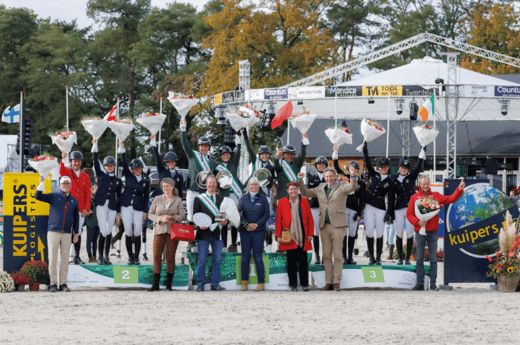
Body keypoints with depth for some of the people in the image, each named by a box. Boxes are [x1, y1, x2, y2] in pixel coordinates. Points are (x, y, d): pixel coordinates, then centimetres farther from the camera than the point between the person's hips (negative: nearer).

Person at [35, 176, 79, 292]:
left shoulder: (74, 201, 13)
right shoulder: (54, 196, 4)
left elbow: (76, 218, 19)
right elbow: (38, 196, -7)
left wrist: (76, 233, 14)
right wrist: (41, 183, -16)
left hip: (66, 233, 3)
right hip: (53, 231, -3)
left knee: (64, 258, 2)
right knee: (52, 258, -4)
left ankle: (63, 283, 8)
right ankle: (53, 283, 0)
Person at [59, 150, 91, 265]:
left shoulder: (85, 176, 12)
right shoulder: (67, 172, 3)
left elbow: (88, 194, 9)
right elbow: (61, 171, -23)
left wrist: (86, 208, -2)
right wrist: (63, 160, -43)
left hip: (80, 209, 3)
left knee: (78, 233, 7)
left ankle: (77, 257, 11)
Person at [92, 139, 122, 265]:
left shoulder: (117, 180, 13)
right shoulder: (101, 175, 9)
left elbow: (119, 197, 13)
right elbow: (96, 163, -2)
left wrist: (118, 212, 9)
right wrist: (95, 146, -10)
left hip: (112, 207, 2)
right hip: (101, 205, -2)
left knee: (109, 232, 4)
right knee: (103, 231, -11)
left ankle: (106, 257, 12)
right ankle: (100, 256, -1)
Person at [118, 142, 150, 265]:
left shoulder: (146, 181, 8)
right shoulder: (129, 176, 8)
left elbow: (146, 198, 8)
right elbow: (124, 164, -4)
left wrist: (145, 212, 2)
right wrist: (122, 150, -14)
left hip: (138, 208, 0)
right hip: (127, 207, 0)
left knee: (137, 233, -5)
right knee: (128, 233, -1)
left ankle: (136, 257, 3)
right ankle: (130, 256, 8)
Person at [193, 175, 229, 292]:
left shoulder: (221, 199, 15)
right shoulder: (199, 199, 9)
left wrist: (225, 222, -9)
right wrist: (199, 225, -15)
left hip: (217, 234, 2)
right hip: (203, 233, -2)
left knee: (217, 260, 3)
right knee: (202, 260, -2)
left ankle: (215, 283, 8)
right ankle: (200, 284, 4)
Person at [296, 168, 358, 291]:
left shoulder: (342, 186, 4)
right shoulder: (321, 188, 17)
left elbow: (353, 187, -16)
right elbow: (305, 193, 27)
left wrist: (352, 180, -37)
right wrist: (300, 181, 14)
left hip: (337, 225, -5)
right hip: (324, 225, 5)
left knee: (337, 255, -5)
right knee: (326, 255, 5)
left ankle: (336, 282, -3)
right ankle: (328, 282, 8)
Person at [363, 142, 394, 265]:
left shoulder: (390, 182, 2)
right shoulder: (374, 175, 10)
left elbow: (391, 198, 0)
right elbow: (367, 162, 6)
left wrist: (389, 213, -7)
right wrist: (365, 147, -2)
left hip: (380, 208, -2)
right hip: (369, 207, 2)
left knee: (379, 234, -1)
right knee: (369, 233, -2)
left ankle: (378, 258, 7)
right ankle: (371, 257, 7)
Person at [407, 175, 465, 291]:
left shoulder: (436, 196, 10)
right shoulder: (414, 197, 8)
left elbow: (451, 199, 6)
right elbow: (409, 214, 3)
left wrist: (459, 190, -8)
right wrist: (418, 222, -13)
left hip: (432, 232, 0)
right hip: (420, 232, 0)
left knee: (433, 258, 0)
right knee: (419, 258, 2)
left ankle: (433, 283, 3)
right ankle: (420, 283, 6)